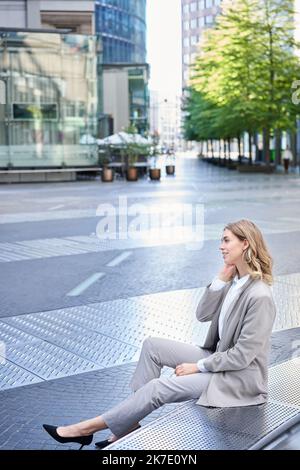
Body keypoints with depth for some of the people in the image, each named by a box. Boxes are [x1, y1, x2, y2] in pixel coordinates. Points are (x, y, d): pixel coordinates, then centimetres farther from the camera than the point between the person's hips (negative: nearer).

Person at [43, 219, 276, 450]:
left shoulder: (260, 296, -26)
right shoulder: (233, 280, 0)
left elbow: (243, 355, -24)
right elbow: (202, 314, 1)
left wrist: (198, 366, -15)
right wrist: (221, 279, -9)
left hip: (239, 377, -8)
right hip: (218, 357, 8)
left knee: (159, 387, -16)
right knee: (152, 346, -1)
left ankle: (88, 428, -2)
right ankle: (130, 421, 1)